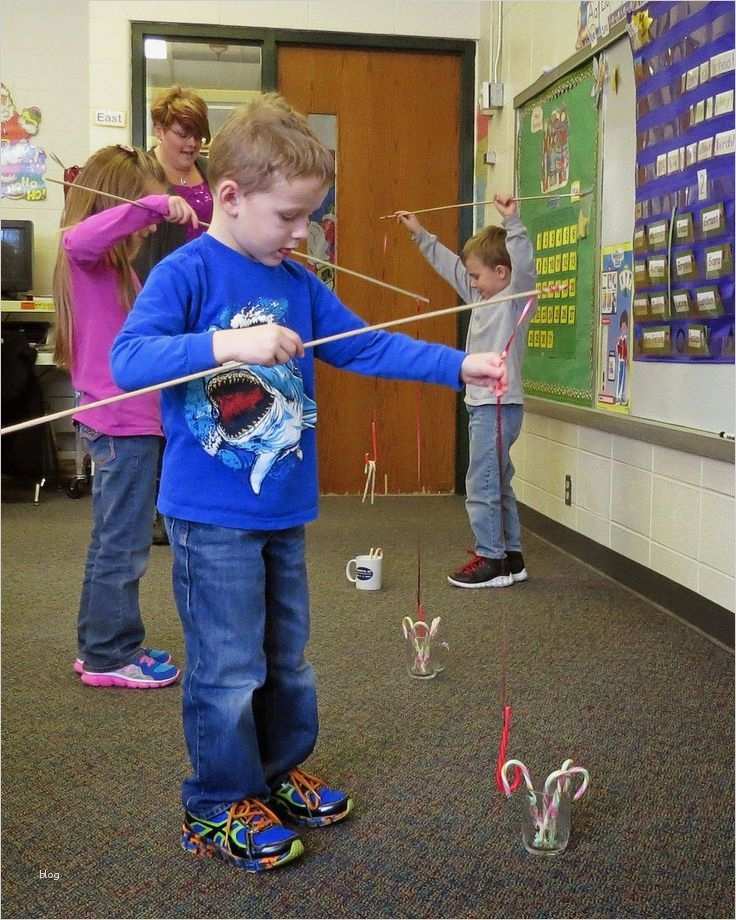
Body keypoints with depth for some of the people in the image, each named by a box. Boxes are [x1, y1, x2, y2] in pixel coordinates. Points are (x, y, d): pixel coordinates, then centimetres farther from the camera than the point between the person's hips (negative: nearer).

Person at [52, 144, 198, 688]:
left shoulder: (113, 264, 17)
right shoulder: (84, 253, -12)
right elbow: (82, 236, -35)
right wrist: (154, 204, -35)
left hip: (128, 418, 10)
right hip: (124, 421, -10)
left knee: (114, 540, 17)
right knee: (124, 545, -2)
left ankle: (102, 645, 29)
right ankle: (110, 657, 9)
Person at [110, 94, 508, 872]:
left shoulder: (298, 283, 7)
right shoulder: (185, 274, -13)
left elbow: (366, 346, 9)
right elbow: (126, 360, -24)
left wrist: (459, 366, 2)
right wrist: (227, 344, -36)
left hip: (284, 509, 7)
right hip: (211, 515, -7)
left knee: (286, 656, 19)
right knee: (230, 668, 2)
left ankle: (279, 771, 38)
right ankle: (218, 808, 21)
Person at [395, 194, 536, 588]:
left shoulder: (516, 297, -8)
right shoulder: (481, 296, 15)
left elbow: (524, 263, -28)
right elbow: (448, 264, 24)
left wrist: (512, 222, -35)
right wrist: (420, 234, 26)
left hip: (500, 405, -10)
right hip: (481, 404, 10)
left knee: (481, 484, -7)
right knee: (497, 484, 14)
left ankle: (491, 560, 1)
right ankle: (510, 556, 22)